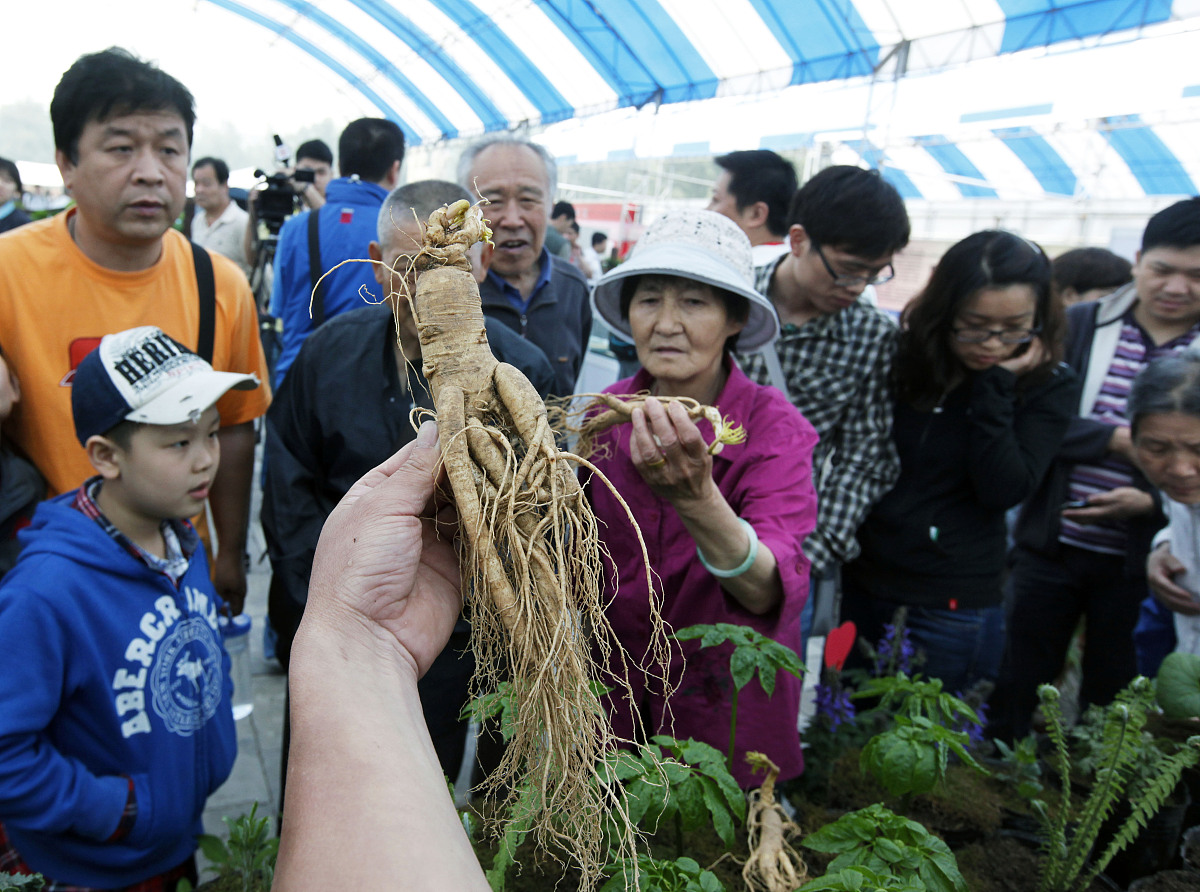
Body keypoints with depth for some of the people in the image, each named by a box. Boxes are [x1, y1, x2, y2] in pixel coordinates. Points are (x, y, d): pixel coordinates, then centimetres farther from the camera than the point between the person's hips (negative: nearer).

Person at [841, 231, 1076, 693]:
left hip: (954, 604, -2)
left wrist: (996, 386, -19)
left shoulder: (1048, 386, -5)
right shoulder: (900, 355, -1)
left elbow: (1003, 490, -18)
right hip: (859, 584, 3)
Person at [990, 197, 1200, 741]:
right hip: (1051, 547, 0)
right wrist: (1117, 440, -18)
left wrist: (1152, 503, -17)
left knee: (1110, 699, 14)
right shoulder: (1078, 326, 0)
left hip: (1139, 563, 0)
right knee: (1016, 690, 12)